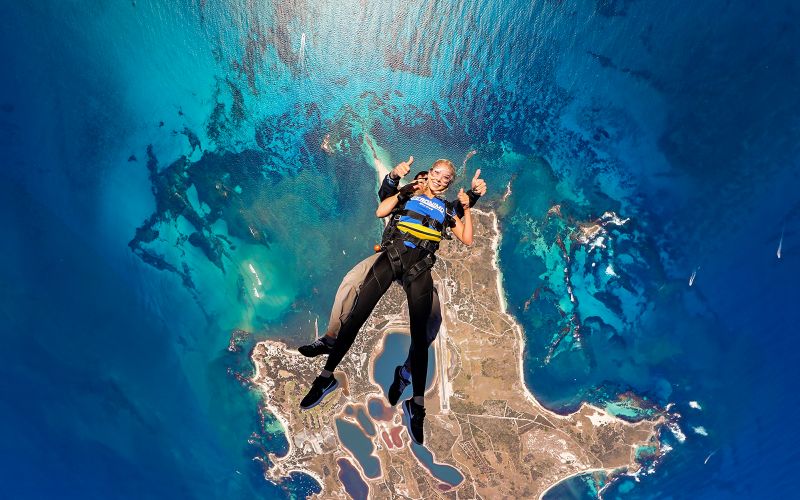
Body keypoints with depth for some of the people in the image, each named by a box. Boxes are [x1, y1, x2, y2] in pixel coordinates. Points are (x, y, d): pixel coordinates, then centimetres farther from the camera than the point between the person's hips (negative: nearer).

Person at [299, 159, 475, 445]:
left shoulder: (446, 209, 22)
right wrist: (405, 191, 0)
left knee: (419, 334, -6)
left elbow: (467, 240, 15)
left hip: (420, 268, 1)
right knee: (357, 316, -9)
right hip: (392, 256, 0)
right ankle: (327, 376, 2)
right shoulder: (409, 193, 18)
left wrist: (467, 209, 8)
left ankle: (416, 403, -3)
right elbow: (381, 212, 4)